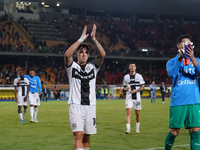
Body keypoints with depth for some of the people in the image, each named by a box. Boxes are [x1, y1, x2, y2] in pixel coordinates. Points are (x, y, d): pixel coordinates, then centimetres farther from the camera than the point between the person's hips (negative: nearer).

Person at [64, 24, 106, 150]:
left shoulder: (93, 66, 12)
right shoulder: (72, 66, 4)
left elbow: (103, 54, -5)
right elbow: (67, 54, -17)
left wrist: (94, 38, -11)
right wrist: (81, 39, -16)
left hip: (90, 106, 3)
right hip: (76, 105, -3)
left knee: (87, 136, 10)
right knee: (78, 135, -15)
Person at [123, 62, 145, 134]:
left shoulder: (139, 76, 3)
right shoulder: (126, 77, 8)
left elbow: (142, 87, 2)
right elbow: (124, 86, 16)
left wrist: (135, 90, -15)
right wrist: (126, 88, -8)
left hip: (137, 97, 0)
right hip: (129, 97, 0)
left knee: (137, 113, 8)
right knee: (128, 112, -14)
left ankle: (137, 128, 27)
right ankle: (128, 129, -19)